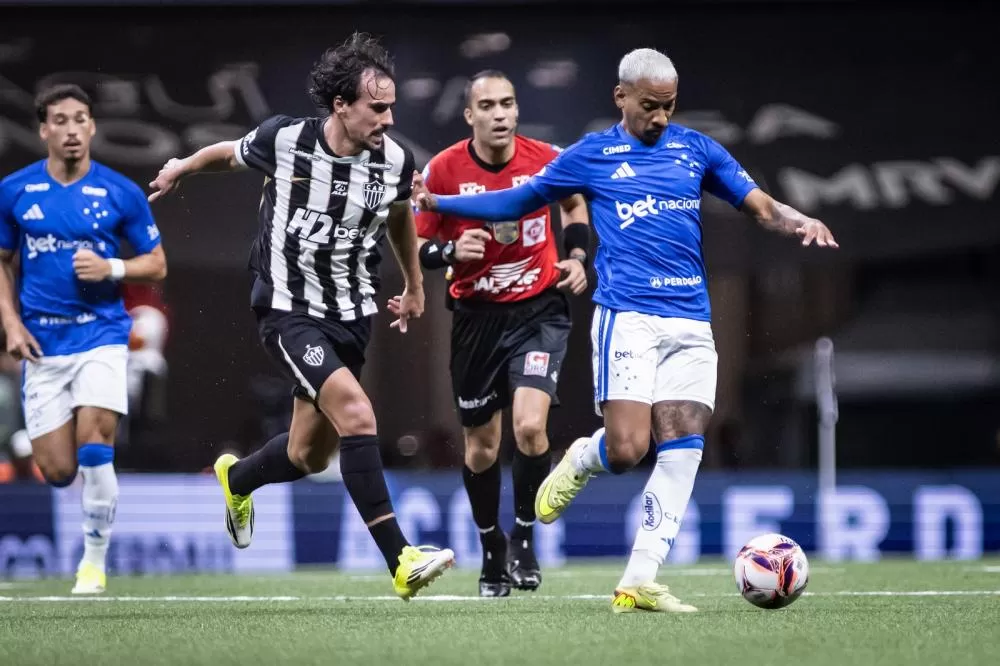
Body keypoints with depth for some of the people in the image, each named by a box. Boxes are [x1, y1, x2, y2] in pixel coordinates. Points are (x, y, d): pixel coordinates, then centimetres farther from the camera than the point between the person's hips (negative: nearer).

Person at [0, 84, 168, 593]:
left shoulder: (121, 193, -2)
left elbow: (156, 264, 6)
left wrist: (111, 268, -13)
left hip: (101, 335, -2)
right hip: (43, 343, 2)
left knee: (93, 447, -18)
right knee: (58, 471, -2)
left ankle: (95, 560, -3)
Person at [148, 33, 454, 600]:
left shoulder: (395, 160, -7)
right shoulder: (283, 140, -16)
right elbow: (229, 154, 8)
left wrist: (415, 286, 28)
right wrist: (179, 171, 27)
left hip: (353, 315, 5)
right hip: (290, 312, -5)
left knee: (310, 456, 13)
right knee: (357, 414, -25)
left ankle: (236, 479, 48)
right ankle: (401, 560, -26)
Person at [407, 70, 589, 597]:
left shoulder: (547, 159, -8)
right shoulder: (442, 170, -10)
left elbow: (575, 204, 14)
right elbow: (417, 246, -1)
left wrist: (576, 256, -2)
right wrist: (451, 251, -22)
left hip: (539, 310, -1)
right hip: (476, 316, 1)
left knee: (530, 426, -21)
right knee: (481, 446, 10)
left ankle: (524, 538, 2)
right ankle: (492, 550, 33)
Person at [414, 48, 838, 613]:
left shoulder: (696, 149, 13)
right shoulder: (592, 155, 8)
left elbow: (761, 206, 12)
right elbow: (520, 201, 18)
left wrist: (800, 222, -9)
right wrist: (438, 203, 12)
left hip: (691, 324, 3)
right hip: (627, 316, -3)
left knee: (683, 450, -6)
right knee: (626, 449, -16)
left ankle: (639, 583, -3)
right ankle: (579, 462, 21)